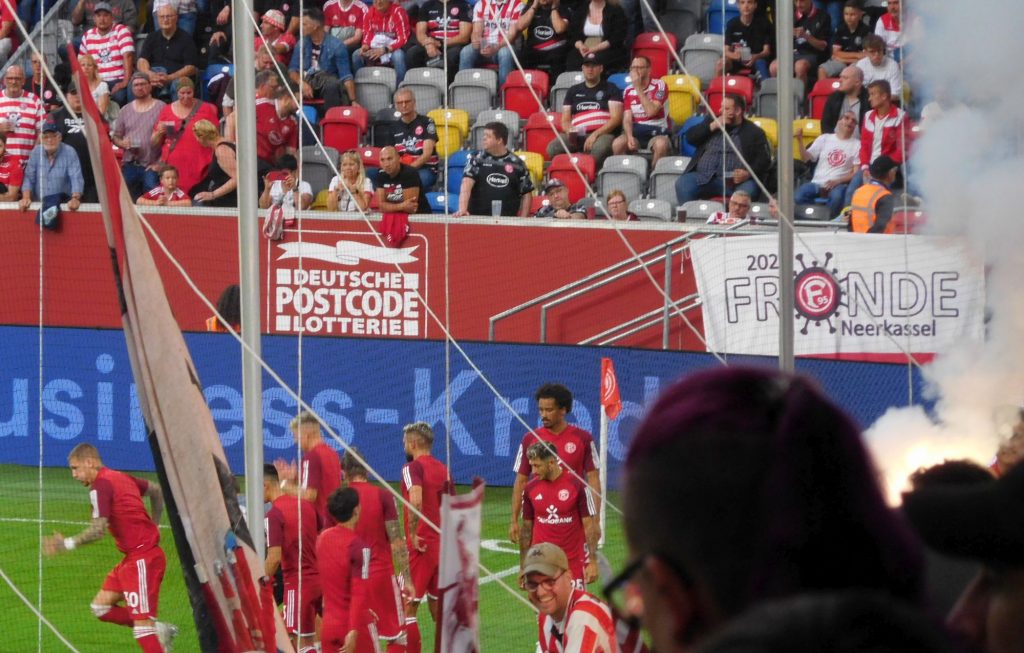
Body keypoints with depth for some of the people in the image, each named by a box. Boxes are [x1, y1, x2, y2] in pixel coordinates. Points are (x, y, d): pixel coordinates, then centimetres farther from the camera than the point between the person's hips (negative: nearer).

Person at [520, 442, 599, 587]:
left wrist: (592, 562, -10)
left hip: (574, 563, -3)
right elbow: (526, 529, 10)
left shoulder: (577, 486, -6)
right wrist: (523, 568, 8)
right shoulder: (530, 489, 4)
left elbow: (589, 526, -4)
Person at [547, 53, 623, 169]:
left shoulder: (610, 89, 14)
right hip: (578, 136, 3)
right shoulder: (573, 91, 25)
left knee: (600, 148, -42)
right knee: (553, 148, -28)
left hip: (603, 134, -3)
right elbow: (565, 120, 21)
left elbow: (616, 118, 3)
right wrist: (569, 130, -5)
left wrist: (596, 134, -11)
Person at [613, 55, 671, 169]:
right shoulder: (629, 91, 8)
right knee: (617, 144, -27)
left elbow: (651, 111, -19)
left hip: (656, 131, -3)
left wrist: (639, 88, -17)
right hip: (635, 132, 3)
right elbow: (627, 119, 0)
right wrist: (629, 137, -20)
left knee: (661, 144, -37)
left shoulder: (659, 86, -5)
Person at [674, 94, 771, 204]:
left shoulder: (753, 132, 11)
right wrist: (712, 126, 1)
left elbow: (764, 160, 3)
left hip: (733, 181, -3)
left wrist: (748, 173, -16)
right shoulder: (711, 121, 23)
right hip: (703, 177, 3)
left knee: (748, 189, -36)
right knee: (682, 184, -26)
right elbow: (690, 137, 13)